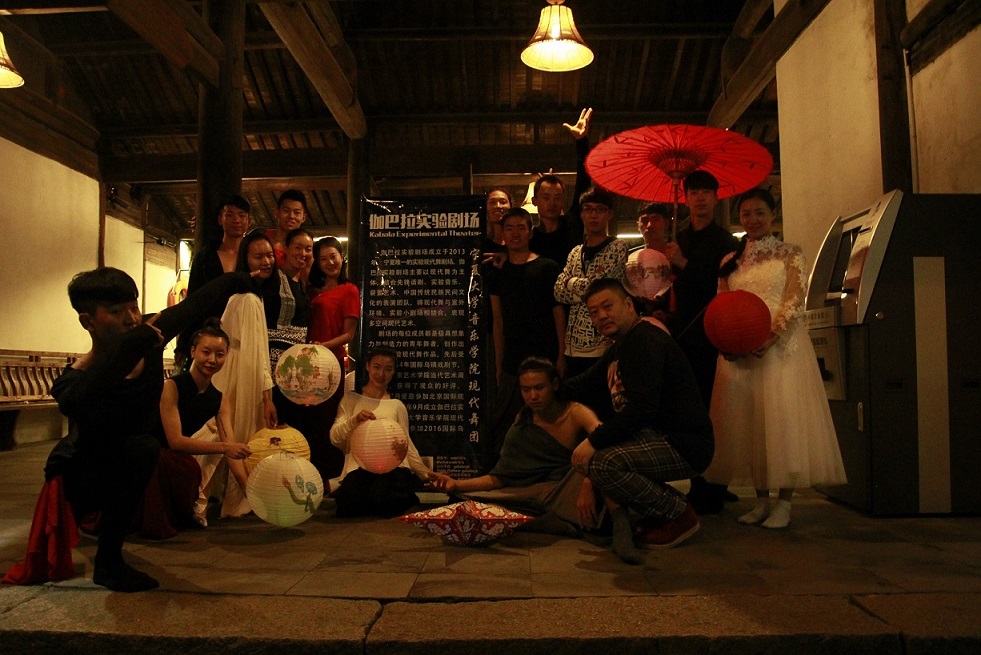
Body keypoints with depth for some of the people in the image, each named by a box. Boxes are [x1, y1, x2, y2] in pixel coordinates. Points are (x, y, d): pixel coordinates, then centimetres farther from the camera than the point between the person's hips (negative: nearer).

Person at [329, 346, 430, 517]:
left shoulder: (397, 406, 17)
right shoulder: (352, 399, 12)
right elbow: (335, 438, 1)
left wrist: (426, 474, 15)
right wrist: (354, 420, -18)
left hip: (393, 465, 1)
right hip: (358, 466, 0)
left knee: (382, 499, -34)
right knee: (350, 505, -33)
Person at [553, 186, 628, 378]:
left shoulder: (617, 248, -3)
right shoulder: (575, 252, 15)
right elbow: (559, 292, 4)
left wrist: (572, 282, 2)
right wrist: (587, 288, -9)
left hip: (601, 343, -6)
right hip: (573, 344, 6)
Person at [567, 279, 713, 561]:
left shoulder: (644, 340, -17)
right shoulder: (619, 348, 15)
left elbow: (642, 408, -27)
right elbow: (580, 387, 23)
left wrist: (594, 441, -24)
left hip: (684, 445, -10)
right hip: (658, 437, 10)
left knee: (601, 462, -27)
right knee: (585, 455, 11)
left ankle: (680, 515, -6)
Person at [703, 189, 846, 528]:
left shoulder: (790, 253, 5)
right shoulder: (730, 261, 15)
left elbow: (795, 301, -5)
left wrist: (772, 336, -20)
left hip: (782, 344, -3)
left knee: (783, 417, -4)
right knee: (747, 420, 4)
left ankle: (784, 503, 5)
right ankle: (761, 500, 15)